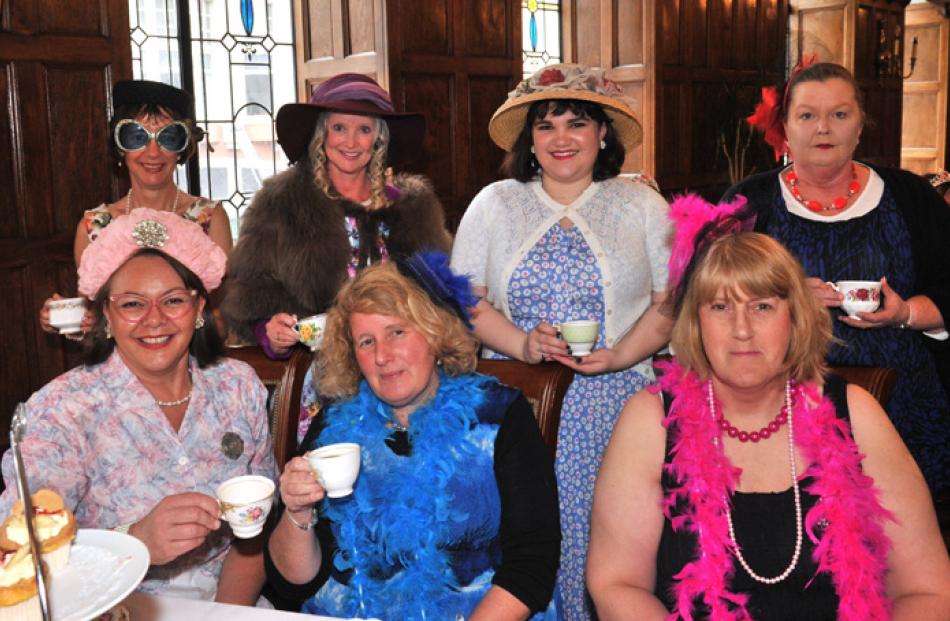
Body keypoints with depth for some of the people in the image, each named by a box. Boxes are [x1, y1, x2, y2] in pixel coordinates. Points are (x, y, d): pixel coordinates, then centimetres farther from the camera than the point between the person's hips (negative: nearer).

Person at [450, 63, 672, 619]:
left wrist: (621, 355, -11)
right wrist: (521, 345, -10)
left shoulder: (642, 207, 10)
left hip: (615, 400, -1)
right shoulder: (494, 204, 12)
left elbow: (671, 301, 5)